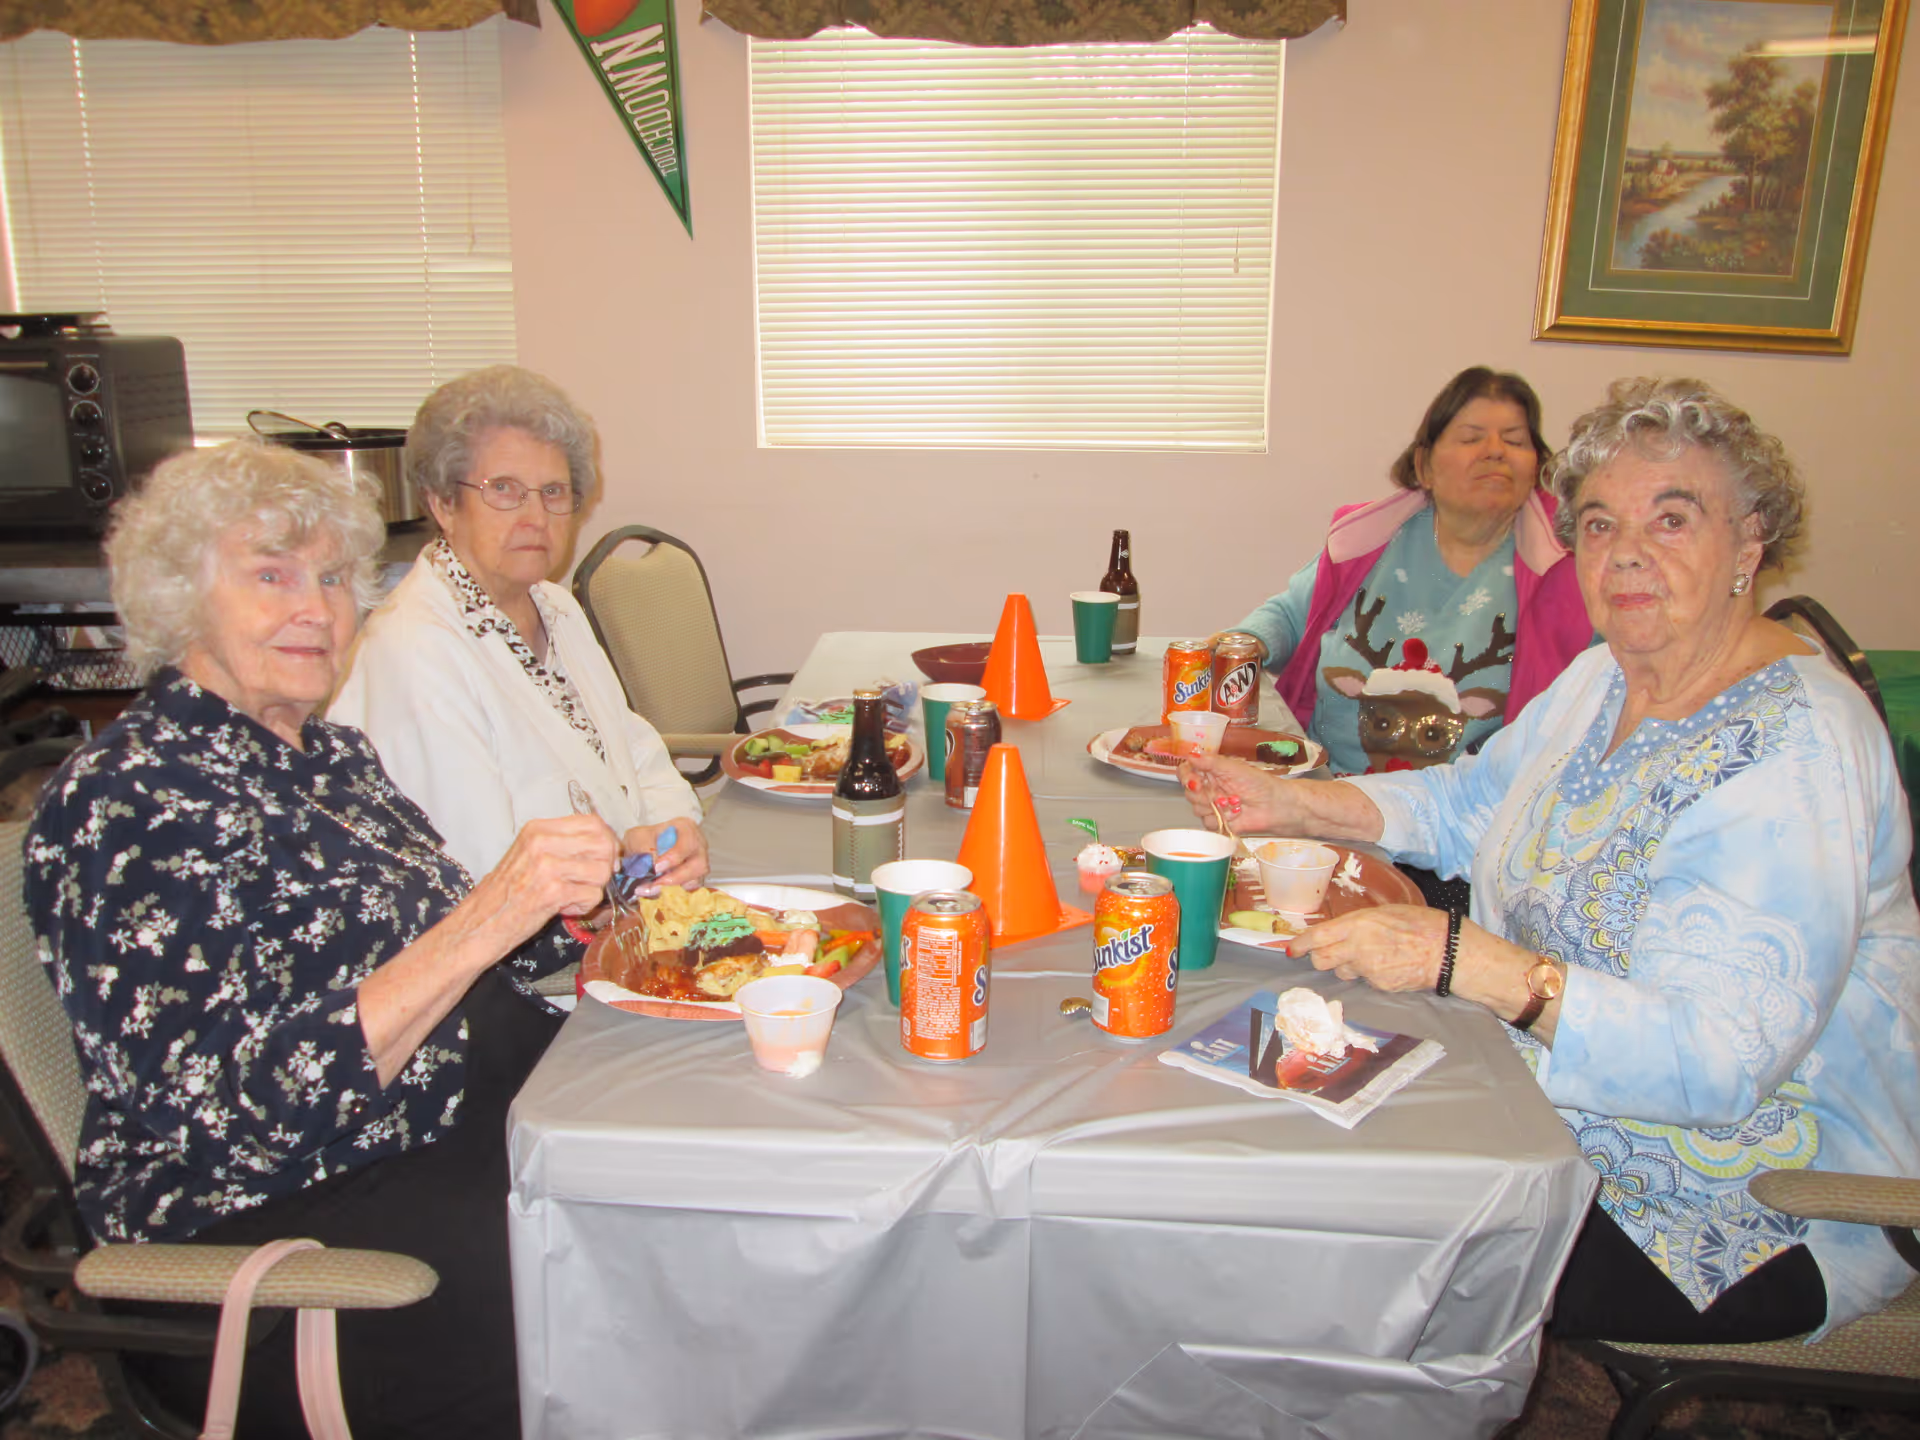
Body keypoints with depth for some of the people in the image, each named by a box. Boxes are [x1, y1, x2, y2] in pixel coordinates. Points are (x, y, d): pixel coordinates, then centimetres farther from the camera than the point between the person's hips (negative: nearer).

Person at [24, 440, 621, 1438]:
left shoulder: (327, 754, 13)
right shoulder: (124, 801, -13)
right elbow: (256, 1102, -22)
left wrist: (568, 911, 4)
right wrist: (484, 919, -30)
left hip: (461, 1125, 8)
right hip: (267, 1233, -8)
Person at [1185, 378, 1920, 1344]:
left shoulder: (1794, 751, -25)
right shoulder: (1609, 678, 3)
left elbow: (1715, 1061, -33)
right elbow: (1474, 801, 17)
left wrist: (1460, 957, -39)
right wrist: (1296, 805, 2)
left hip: (1759, 1214, -8)